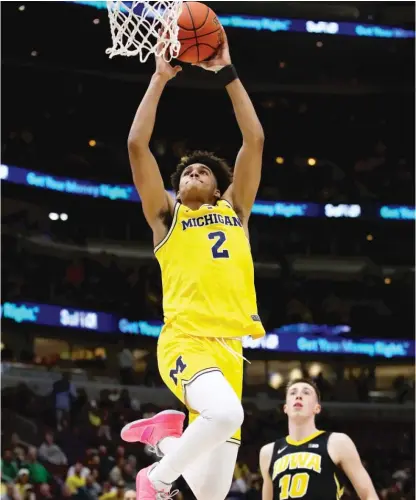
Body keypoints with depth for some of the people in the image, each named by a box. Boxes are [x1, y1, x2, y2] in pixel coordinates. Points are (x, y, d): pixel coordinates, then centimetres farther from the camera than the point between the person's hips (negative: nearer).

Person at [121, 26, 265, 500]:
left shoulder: (234, 212, 22)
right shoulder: (166, 217, 15)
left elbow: (254, 141, 16)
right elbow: (137, 145, 5)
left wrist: (227, 74, 13)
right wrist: (160, 78, 7)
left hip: (233, 347, 4)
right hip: (185, 340, -4)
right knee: (226, 414, -35)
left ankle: (164, 432, 29)